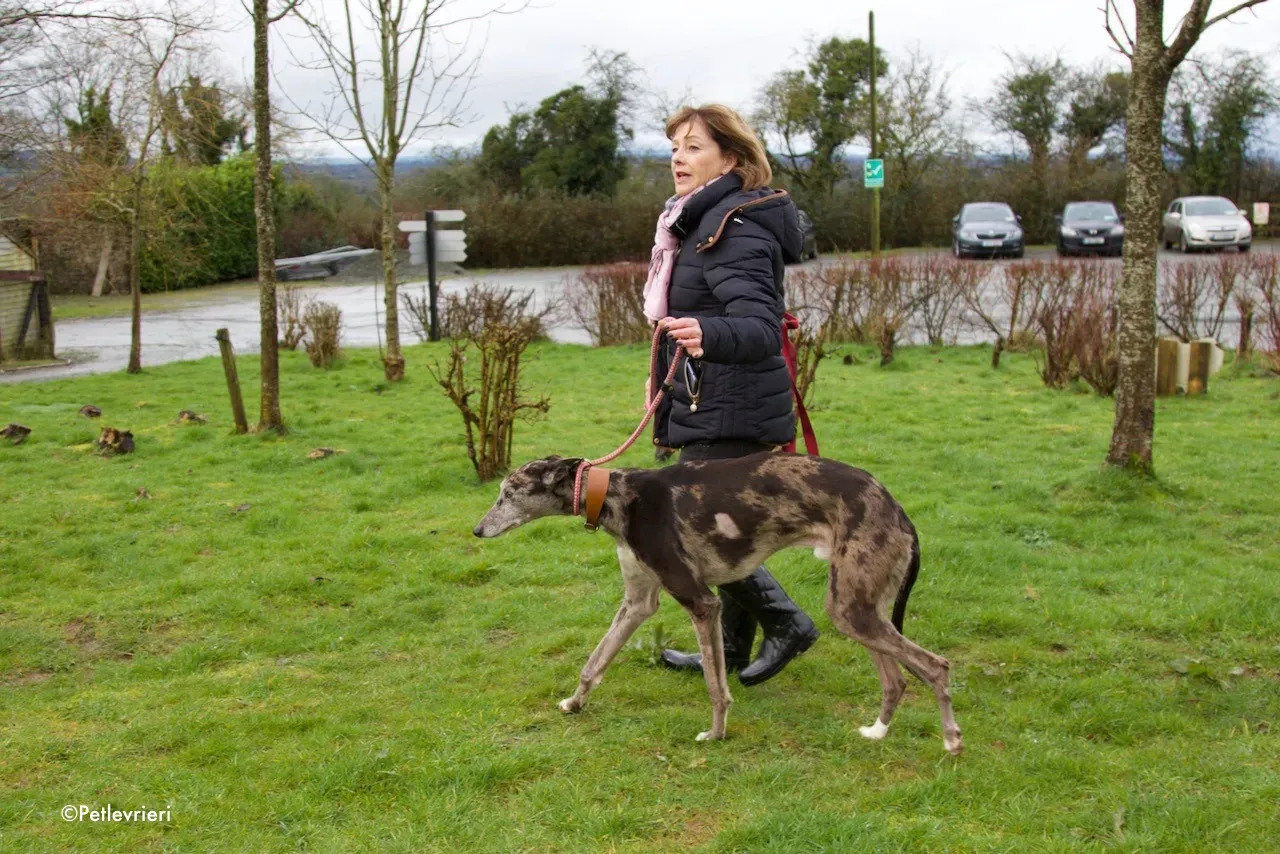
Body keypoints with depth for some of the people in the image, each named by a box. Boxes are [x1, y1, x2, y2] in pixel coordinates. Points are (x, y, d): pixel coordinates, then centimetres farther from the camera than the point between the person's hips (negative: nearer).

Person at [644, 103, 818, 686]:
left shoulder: (736, 230, -19)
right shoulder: (701, 223, 12)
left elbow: (761, 328, -31)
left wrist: (707, 336, -50)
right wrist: (666, 379, 32)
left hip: (730, 414, -10)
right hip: (709, 408, 10)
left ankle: (786, 622, 7)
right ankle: (729, 650, 28)